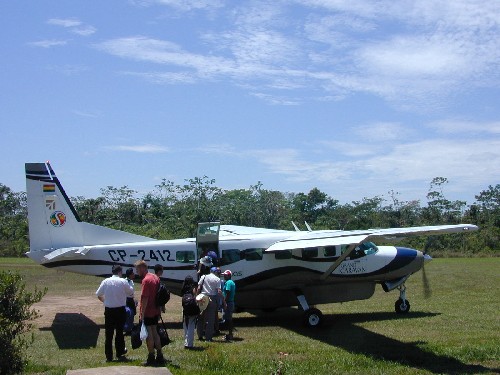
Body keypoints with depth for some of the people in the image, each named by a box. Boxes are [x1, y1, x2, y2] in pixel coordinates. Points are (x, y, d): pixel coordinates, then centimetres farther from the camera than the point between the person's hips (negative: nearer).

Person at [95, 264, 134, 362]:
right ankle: (120, 352, 27)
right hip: (120, 310, -1)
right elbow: (131, 293, 3)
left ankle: (109, 356, 7)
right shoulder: (123, 282, -8)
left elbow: (98, 295, 6)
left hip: (109, 310, 1)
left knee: (109, 333, 5)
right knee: (119, 331, 15)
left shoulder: (105, 281, -1)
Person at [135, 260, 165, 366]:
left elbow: (145, 298, -23)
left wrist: (142, 313, -20)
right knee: (154, 332, 16)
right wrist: (159, 307, 21)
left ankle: (151, 358, 7)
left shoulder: (146, 280, -18)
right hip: (155, 311, 9)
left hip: (147, 312, -9)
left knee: (148, 334, 0)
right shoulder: (155, 277, 10)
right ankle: (160, 356, 19)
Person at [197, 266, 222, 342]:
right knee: (210, 319, 4)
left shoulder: (203, 277, 5)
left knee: (201, 317, 13)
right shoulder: (217, 279, -2)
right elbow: (219, 291, -9)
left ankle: (200, 336, 16)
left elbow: (199, 288, 0)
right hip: (212, 299, -2)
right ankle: (208, 337, 4)